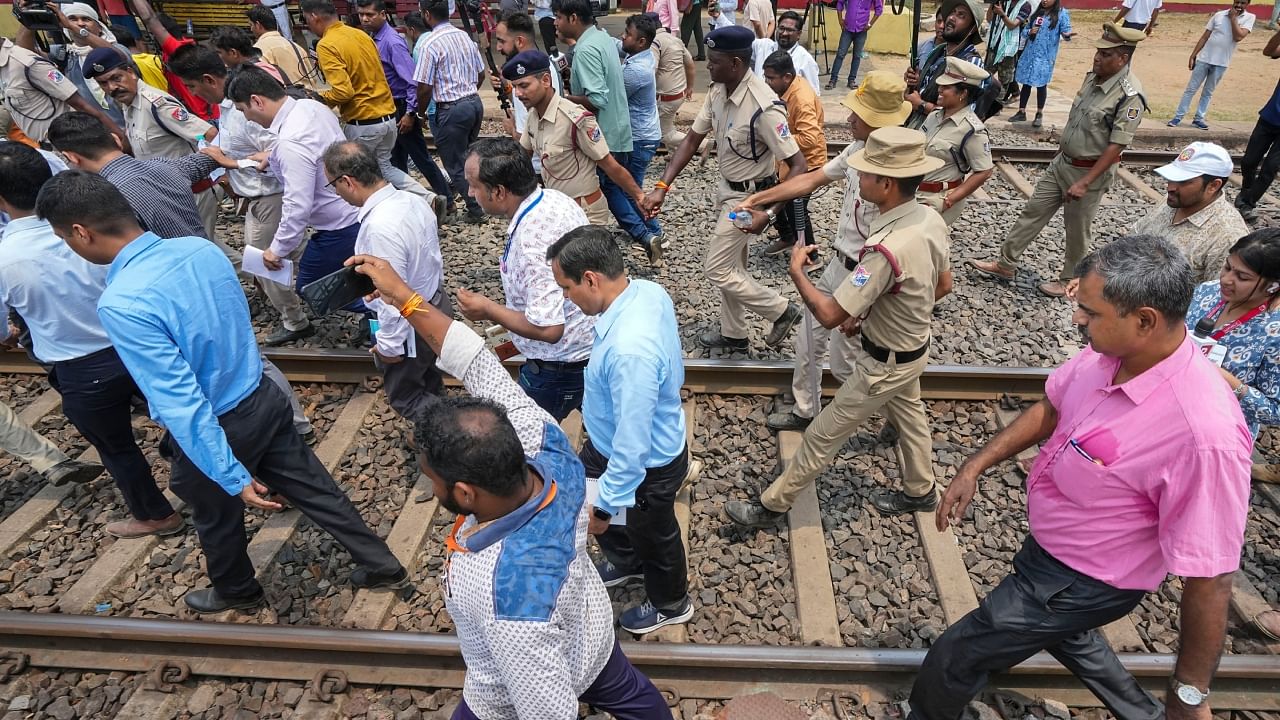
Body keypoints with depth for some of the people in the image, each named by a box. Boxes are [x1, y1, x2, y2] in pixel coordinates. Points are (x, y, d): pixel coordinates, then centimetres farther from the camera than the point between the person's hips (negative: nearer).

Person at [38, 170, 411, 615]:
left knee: (216, 519, 24)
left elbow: (181, 402, -29)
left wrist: (232, 476, -24)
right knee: (314, 489, 20)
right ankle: (382, 565, 34)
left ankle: (236, 592, 52)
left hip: (212, 428, -5)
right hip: (264, 399, 6)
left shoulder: (121, 304, -29)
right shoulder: (202, 248, -8)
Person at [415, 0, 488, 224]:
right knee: (465, 156, 19)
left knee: (456, 163, 6)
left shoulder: (430, 44, -15)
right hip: (475, 102, 7)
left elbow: (425, 87, -14)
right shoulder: (465, 36, 5)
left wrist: (421, 113, 2)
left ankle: (475, 211, 10)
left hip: (451, 109, -7)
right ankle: (447, 199, 35)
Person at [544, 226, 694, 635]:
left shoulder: (629, 350, -42)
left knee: (651, 535, 21)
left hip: (645, 464, -8)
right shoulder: (648, 290, -15)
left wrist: (605, 507, -19)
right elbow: (671, 368, 4)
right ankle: (625, 561, 60)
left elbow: (632, 447, -34)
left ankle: (670, 604, 55)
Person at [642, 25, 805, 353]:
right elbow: (692, 140, -1)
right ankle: (734, 334, 38)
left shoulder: (763, 107, -31)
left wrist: (767, 211, -35)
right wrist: (662, 187, -10)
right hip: (727, 189, 8)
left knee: (717, 269, -2)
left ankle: (782, 310, 15)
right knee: (731, 265, 19)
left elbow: (798, 165, -28)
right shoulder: (718, 92, -6)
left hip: (749, 197, -8)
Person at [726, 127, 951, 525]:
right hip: (914, 347, 9)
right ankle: (919, 490, 54)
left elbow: (829, 315, -33)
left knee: (822, 435, 5)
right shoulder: (931, 219, -11)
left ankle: (771, 505, 22)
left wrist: (796, 271, -16)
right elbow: (943, 285, 5)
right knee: (910, 417, 30)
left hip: (885, 363, -8)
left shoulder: (886, 250, -38)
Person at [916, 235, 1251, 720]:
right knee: (1065, 632, 36)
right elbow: (1050, 409, 4)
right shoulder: (1108, 352, -17)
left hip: (1083, 582, -7)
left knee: (955, 660, 6)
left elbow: (1210, 581, -30)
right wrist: (975, 466, 0)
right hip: (1050, 542, 8)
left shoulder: (1204, 433, -39)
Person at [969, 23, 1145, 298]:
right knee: (1033, 212, 10)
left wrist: (1085, 182, -27)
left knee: (1077, 230, 8)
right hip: (1062, 161, 7)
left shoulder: (1129, 96, -22)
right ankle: (1005, 265, 20)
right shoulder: (1093, 76, 1)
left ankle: (1069, 281, 27)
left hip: (1091, 171, -7)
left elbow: (1116, 146, -23)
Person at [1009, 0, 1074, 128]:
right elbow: (1024, 31, 14)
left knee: (1041, 84, 0)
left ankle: (1039, 114, 12)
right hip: (1029, 54, 4)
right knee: (1026, 83, 8)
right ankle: (1021, 112, 18)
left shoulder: (1062, 13, -3)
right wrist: (1029, 32, -9)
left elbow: (1066, 31, -8)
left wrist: (1067, 35, -31)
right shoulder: (1036, 12, 11)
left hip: (1045, 56, -4)